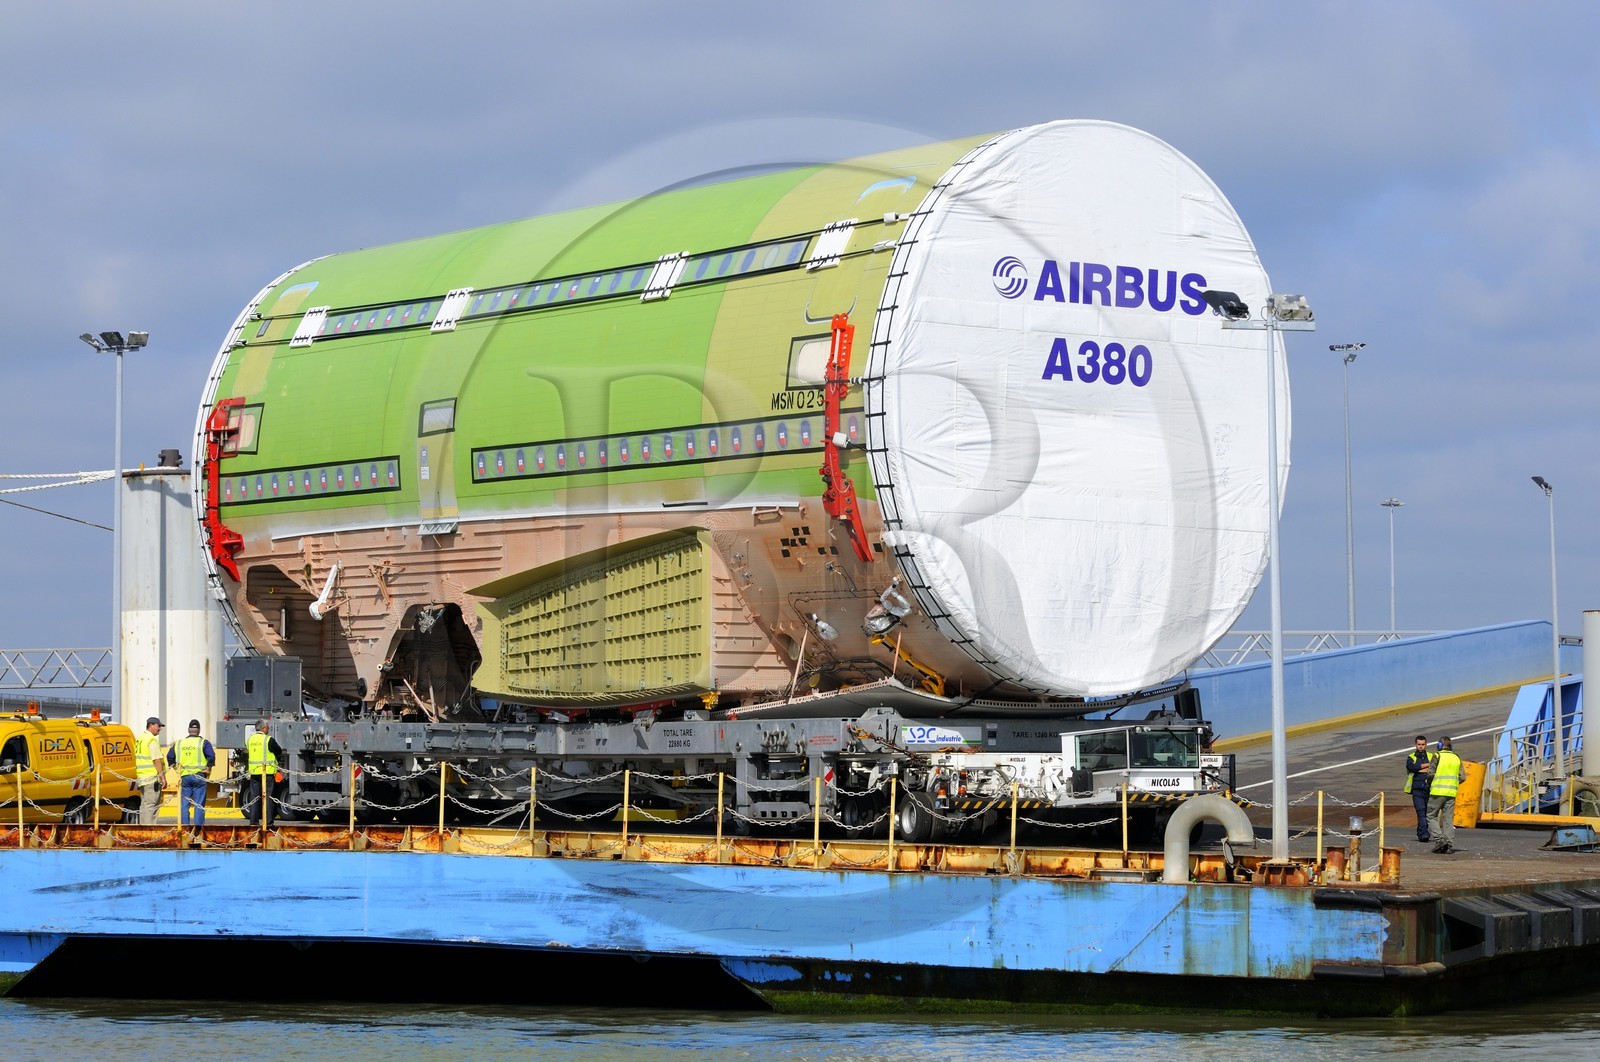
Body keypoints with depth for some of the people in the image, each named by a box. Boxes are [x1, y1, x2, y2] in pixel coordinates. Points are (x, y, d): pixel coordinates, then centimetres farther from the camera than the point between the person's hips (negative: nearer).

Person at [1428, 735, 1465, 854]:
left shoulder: (1438, 756, -5)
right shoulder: (1456, 758, 10)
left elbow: (1431, 773, -9)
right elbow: (1462, 777, 8)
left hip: (1438, 791, -5)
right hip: (1451, 793, 5)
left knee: (1432, 815, 6)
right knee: (1448, 819, 6)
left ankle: (1440, 838, -12)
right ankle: (1450, 845, -1)